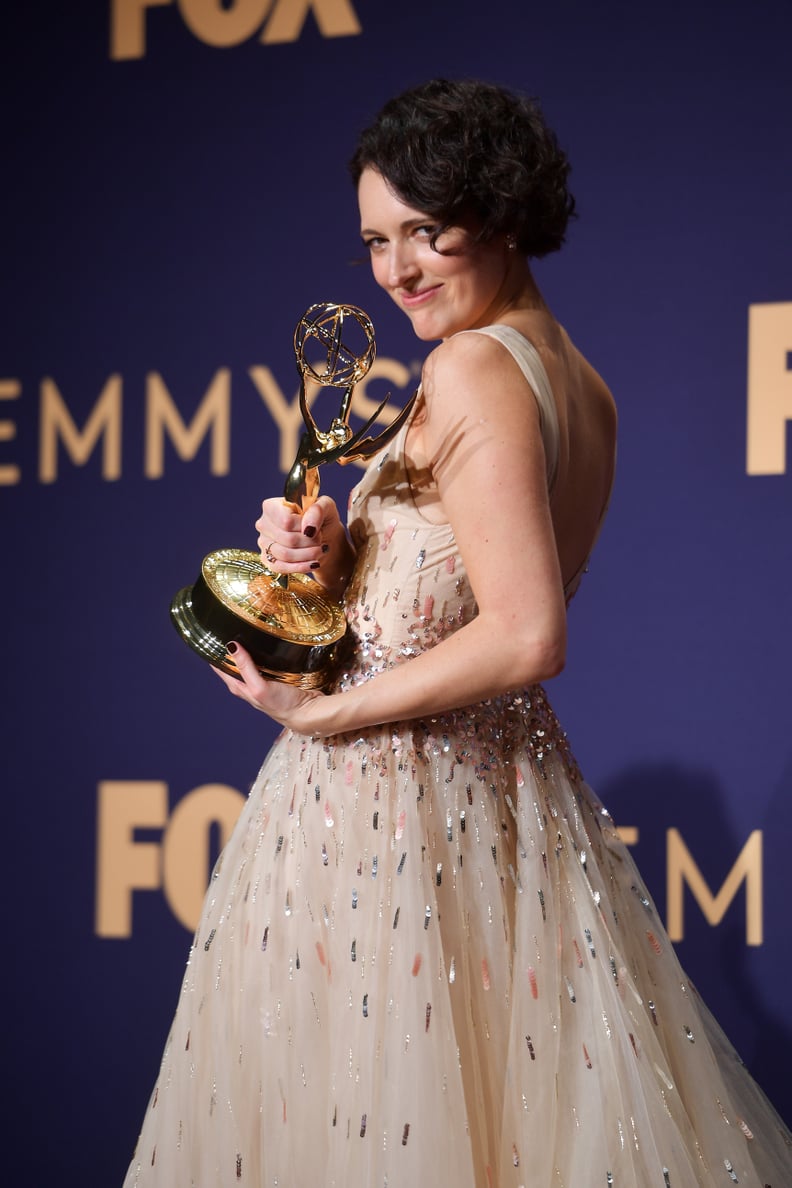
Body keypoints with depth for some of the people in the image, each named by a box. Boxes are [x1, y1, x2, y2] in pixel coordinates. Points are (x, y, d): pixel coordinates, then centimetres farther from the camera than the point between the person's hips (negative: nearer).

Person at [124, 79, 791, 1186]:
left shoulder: (474, 367, -17)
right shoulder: (586, 388, 9)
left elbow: (525, 639, -24)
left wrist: (326, 710, -14)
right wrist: (335, 556, -2)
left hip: (380, 791, -9)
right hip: (516, 781, 9)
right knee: (512, 1084, 16)